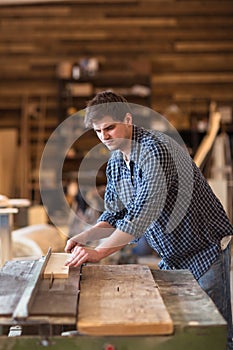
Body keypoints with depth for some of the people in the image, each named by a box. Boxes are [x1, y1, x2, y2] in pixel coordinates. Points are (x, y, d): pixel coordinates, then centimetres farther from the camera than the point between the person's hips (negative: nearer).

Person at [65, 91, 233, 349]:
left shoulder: (156, 149, -25)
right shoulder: (114, 163, 3)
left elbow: (145, 211, -34)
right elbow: (115, 214, 9)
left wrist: (99, 252, -36)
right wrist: (85, 237, -9)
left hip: (206, 250, -8)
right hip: (171, 256, 8)